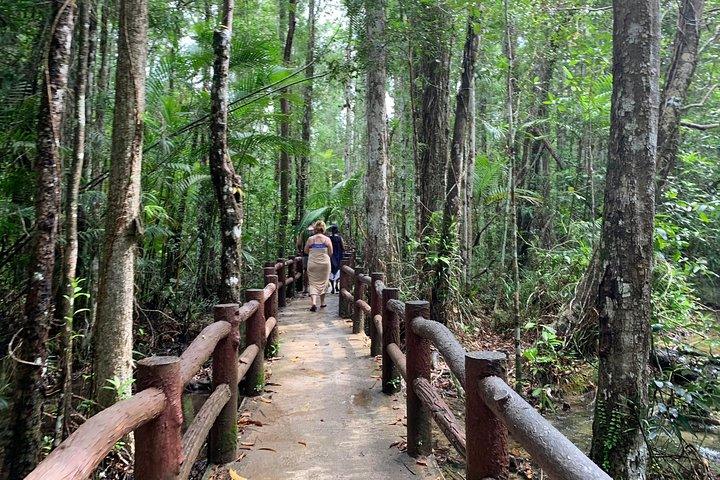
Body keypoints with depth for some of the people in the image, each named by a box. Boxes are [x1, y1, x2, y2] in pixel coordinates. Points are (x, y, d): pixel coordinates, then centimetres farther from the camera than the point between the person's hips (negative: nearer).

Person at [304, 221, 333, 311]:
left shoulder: (310, 239, -1)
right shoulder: (327, 239, -4)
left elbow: (306, 251, 6)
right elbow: (331, 253, -3)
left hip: (312, 264, 0)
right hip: (324, 263, 0)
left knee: (313, 283, 3)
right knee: (323, 282, 14)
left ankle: (313, 302, -16)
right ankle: (322, 303, 24)